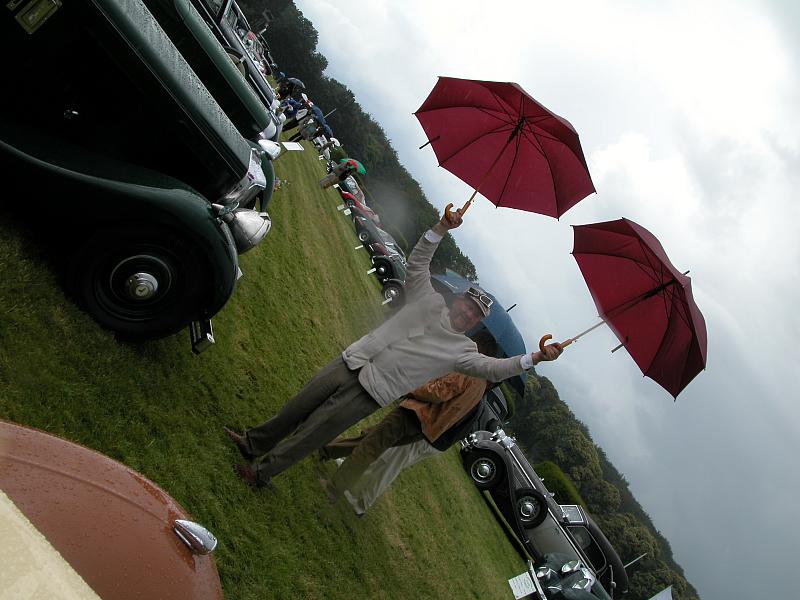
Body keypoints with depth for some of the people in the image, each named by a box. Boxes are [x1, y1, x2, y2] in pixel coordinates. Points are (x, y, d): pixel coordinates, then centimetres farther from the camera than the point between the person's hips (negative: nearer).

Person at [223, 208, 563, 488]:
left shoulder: (462, 352, -1)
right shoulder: (429, 302, 5)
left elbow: (494, 368, -12)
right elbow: (418, 261, 3)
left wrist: (536, 357, -22)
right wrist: (442, 228, -8)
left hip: (369, 395, -3)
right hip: (351, 363, 3)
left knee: (312, 433, 0)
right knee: (298, 408, 10)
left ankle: (263, 472, 18)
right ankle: (254, 443, 32)